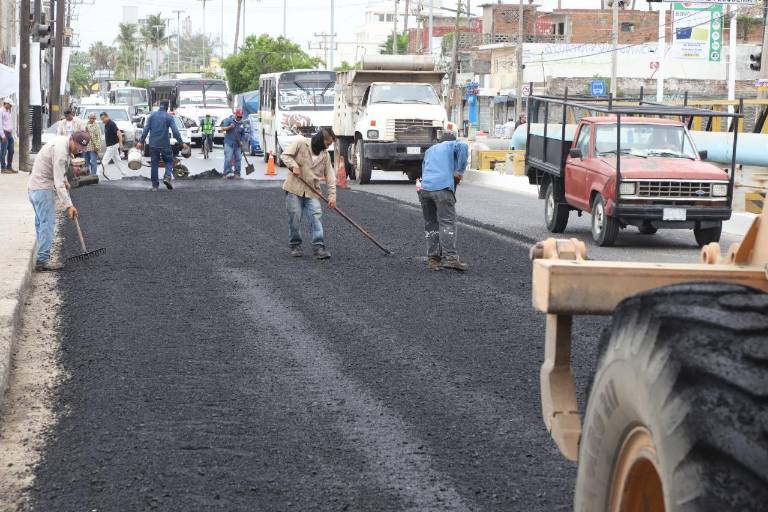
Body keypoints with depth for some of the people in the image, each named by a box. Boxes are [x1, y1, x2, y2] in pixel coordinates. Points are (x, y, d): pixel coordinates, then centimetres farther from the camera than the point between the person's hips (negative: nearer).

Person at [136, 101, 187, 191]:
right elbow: (175, 131, -10)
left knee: (154, 164, 8)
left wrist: (141, 141, 5)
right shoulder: (169, 117, -4)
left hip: (153, 144, 2)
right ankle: (167, 176, -14)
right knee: (169, 161, 12)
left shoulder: (152, 115, 4)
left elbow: (146, 129, 1)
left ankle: (155, 185, 6)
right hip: (165, 144, -2)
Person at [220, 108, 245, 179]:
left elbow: (242, 134, 20)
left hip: (237, 144, 5)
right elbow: (223, 129, -9)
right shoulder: (228, 120, -3)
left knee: (238, 159, 6)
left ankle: (237, 173, 14)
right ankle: (227, 173, -13)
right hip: (229, 143, -5)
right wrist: (229, 127, -26)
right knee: (228, 158, -12)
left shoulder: (241, 123, 12)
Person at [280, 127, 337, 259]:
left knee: (316, 216, -10)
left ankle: (318, 247, -13)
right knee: (295, 217, -3)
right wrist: (293, 165, -23)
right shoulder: (301, 143, -5)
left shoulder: (325, 155, 8)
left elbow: (330, 176, 5)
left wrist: (332, 195, -4)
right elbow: (286, 155, -5)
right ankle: (295, 246, 12)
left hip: (311, 191, 4)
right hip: (294, 188, -3)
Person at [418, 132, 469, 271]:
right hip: (443, 187, -5)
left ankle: (432, 258, 6)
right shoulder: (452, 145, 17)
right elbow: (462, 146, -5)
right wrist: (459, 172, -2)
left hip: (425, 188, 5)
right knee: (447, 222, -11)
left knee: (430, 224, 10)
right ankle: (450, 257, -22)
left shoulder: (429, 150, 34)